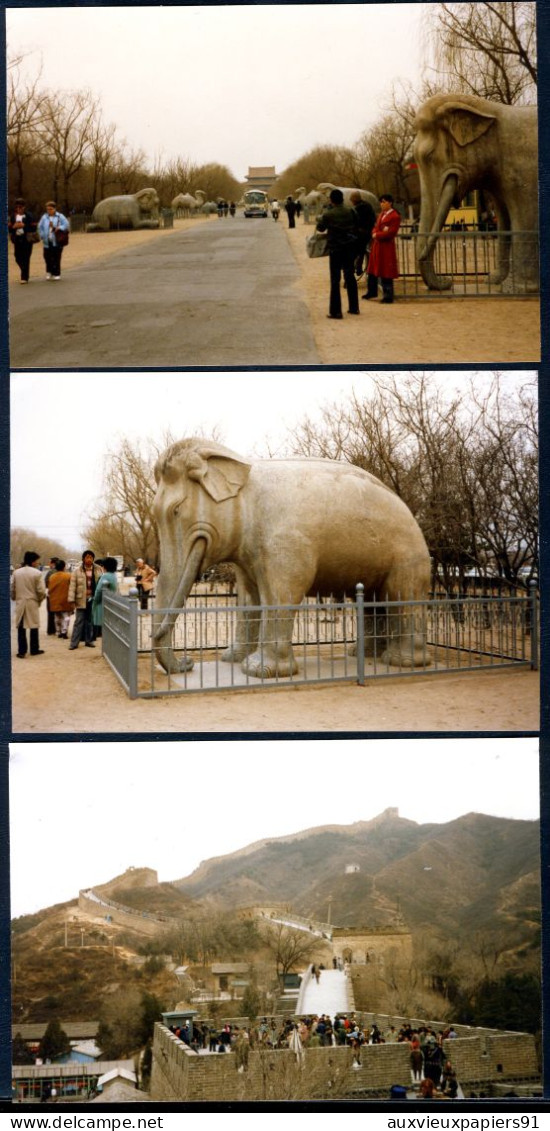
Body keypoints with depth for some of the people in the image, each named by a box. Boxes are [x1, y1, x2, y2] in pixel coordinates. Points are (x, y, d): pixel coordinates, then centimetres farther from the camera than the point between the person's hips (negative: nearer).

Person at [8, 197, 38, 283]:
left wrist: (24, 226, -16)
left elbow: (34, 227, -6)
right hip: (17, 239, 4)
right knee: (18, 258, 5)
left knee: (26, 259, -5)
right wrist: (14, 226, -11)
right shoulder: (13, 216, 8)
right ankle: (25, 272, 30)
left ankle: (24, 277, 0)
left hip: (27, 240, -4)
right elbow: (9, 228, 10)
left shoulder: (29, 216, -3)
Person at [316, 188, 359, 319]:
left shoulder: (328, 214, -12)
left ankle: (335, 311, -3)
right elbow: (356, 225, 10)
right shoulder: (350, 211, -2)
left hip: (335, 248, -4)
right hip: (350, 247, 4)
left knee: (335, 279, -1)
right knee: (350, 276, 16)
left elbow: (320, 228, 2)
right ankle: (353, 307, 22)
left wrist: (321, 217, 17)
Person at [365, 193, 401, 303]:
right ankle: (372, 292, 32)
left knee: (386, 273, -5)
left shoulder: (395, 216, -12)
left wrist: (377, 235, -13)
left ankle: (388, 296, 2)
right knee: (373, 270, 18)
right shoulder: (381, 215, 16)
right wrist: (374, 233, -6)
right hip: (376, 245, 9)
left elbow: (391, 233, -19)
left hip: (386, 247, -9)